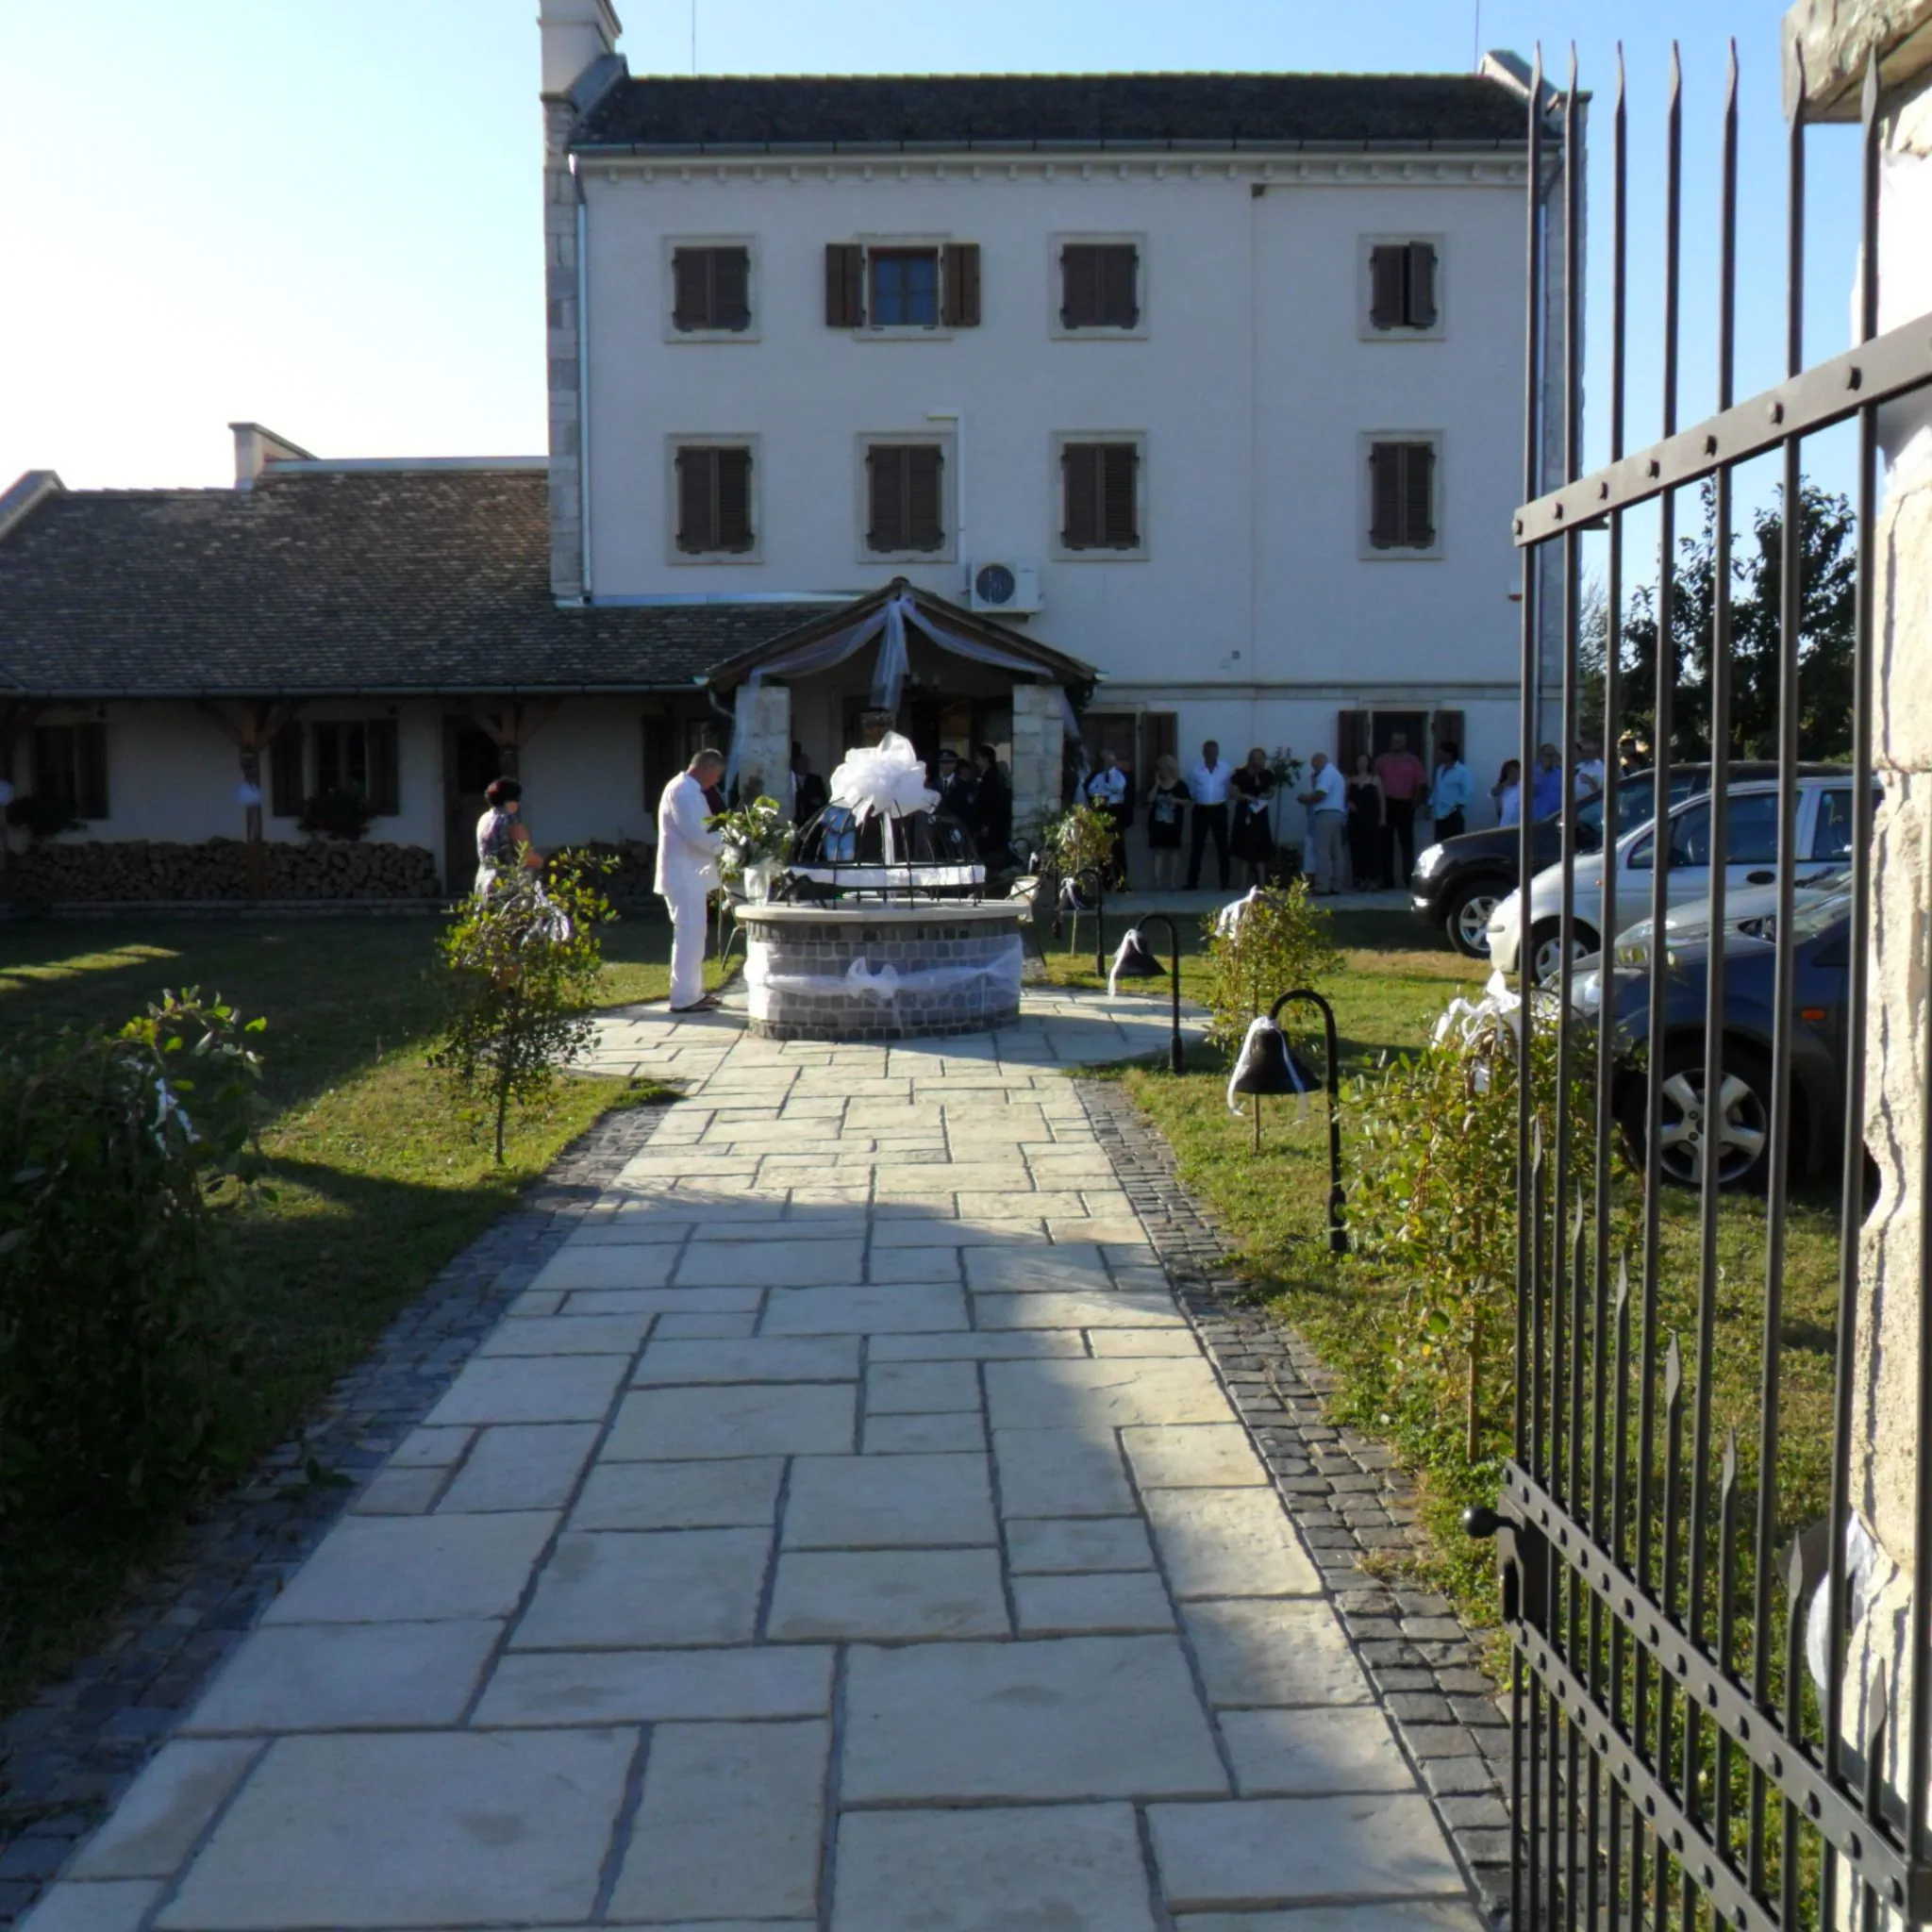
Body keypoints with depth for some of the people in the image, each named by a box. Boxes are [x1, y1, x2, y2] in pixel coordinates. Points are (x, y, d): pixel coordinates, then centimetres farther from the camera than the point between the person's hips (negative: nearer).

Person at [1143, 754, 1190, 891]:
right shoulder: (1154, 785, 6)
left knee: (1173, 851, 4)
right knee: (1158, 851, -1)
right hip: (1157, 823, 1)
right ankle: (1158, 881, 0)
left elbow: (1186, 802, 0)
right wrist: (1157, 784, -10)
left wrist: (1176, 800, -18)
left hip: (1173, 824, -1)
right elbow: (1150, 800, -8)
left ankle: (1172, 881, 11)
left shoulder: (1180, 785, 0)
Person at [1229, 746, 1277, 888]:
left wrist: (1266, 795, -8)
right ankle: (1251, 882, 12)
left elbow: (1272, 792, 14)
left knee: (1261, 848, -4)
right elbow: (1233, 792, -6)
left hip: (1260, 814, 2)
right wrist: (1247, 797, -20)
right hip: (1244, 814, -2)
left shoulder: (1267, 775, 3)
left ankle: (1262, 883, -5)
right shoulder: (1241, 774, -7)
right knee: (1245, 847, 2)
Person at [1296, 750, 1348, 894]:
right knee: (1335, 851, 8)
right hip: (1336, 813, 11)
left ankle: (1322, 887, -18)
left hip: (1326, 814, -11)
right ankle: (1333, 886, 7)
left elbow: (1320, 794, -18)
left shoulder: (1326, 773, -7)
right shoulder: (1335, 773, 27)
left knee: (1322, 851, -13)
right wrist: (1310, 797, 14)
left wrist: (1306, 798, -3)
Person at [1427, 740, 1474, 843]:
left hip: (1454, 815, -8)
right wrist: (1431, 805, 14)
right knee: (1439, 845, 10)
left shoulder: (1462, 771, -11)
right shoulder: (1441, 769, 14)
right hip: (1440, 815, 8)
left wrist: (1458, 806, -18)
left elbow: (1469, 793, -16)